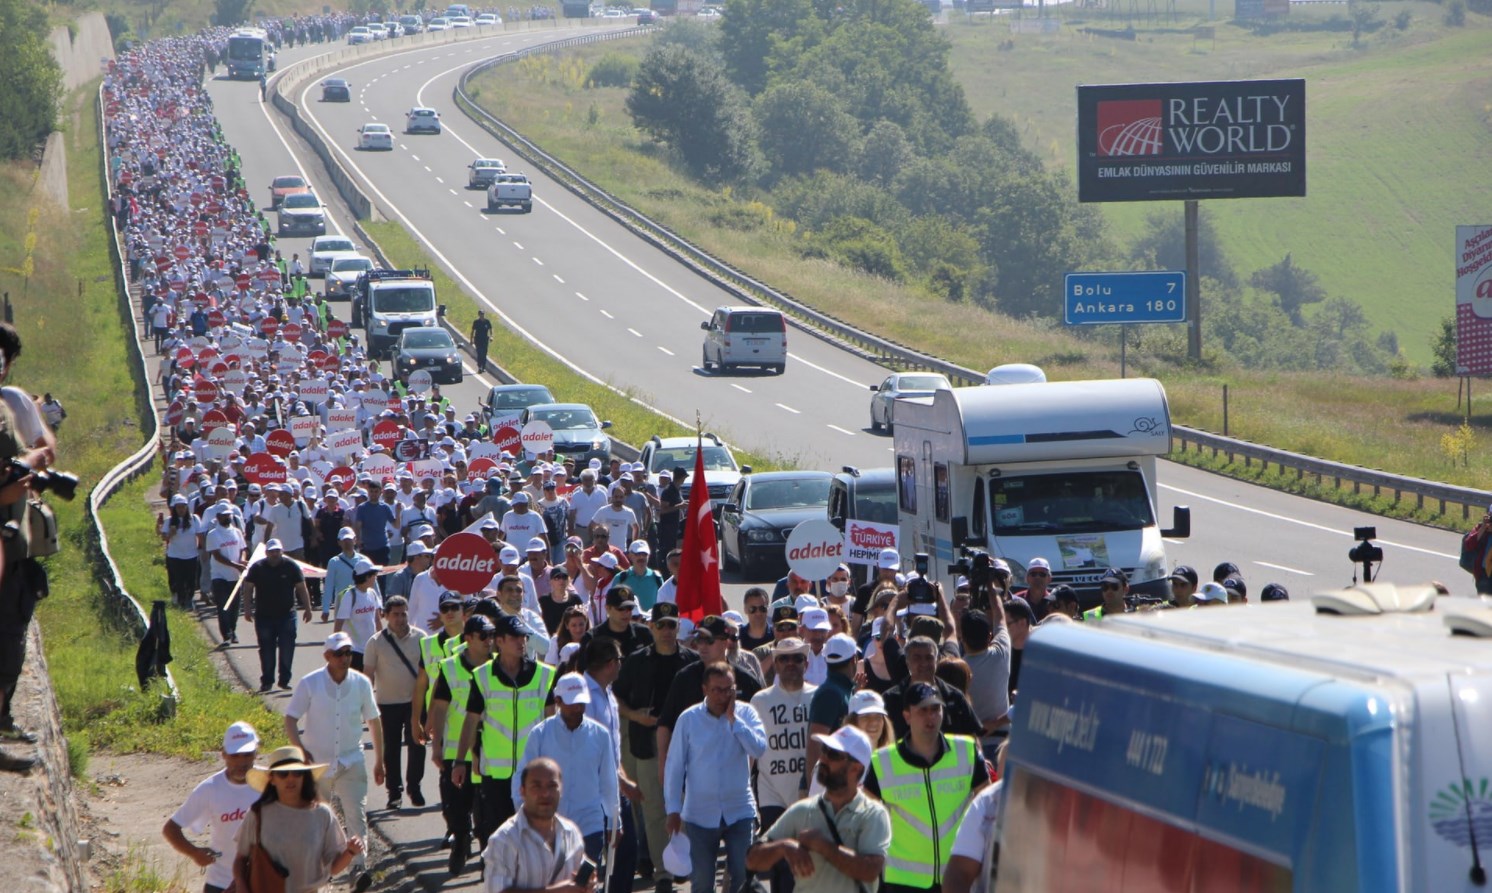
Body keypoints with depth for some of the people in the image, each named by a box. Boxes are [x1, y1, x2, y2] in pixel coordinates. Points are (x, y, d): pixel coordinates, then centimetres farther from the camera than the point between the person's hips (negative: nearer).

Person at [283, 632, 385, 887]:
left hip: (351, 761, 0)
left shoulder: (361, 683, -3)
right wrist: (301, 751, -20)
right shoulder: (309, 683, -9)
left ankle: (358, 865, -17)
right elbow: (290, 719, -6)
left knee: (357, 815, -13)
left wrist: (379, 760, 12)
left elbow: (373, 721, 8)